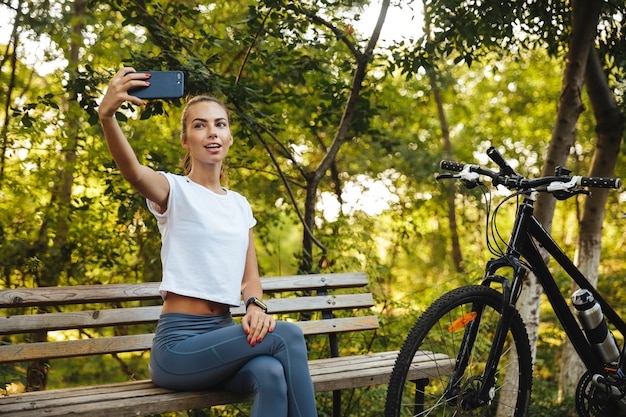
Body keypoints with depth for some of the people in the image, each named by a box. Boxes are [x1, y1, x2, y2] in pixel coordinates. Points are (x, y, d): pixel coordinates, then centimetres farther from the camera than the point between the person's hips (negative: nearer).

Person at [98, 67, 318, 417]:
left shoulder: (239, 205, 16)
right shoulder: (174, 190, -1)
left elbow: (250, 274, 12)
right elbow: (133, 171, -24)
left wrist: (255, 305, -13)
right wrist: (107, 115, -44)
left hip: (224, 333, 5)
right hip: (179, 343, -5)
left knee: (272, 375, -30)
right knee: (288, 335, -26)